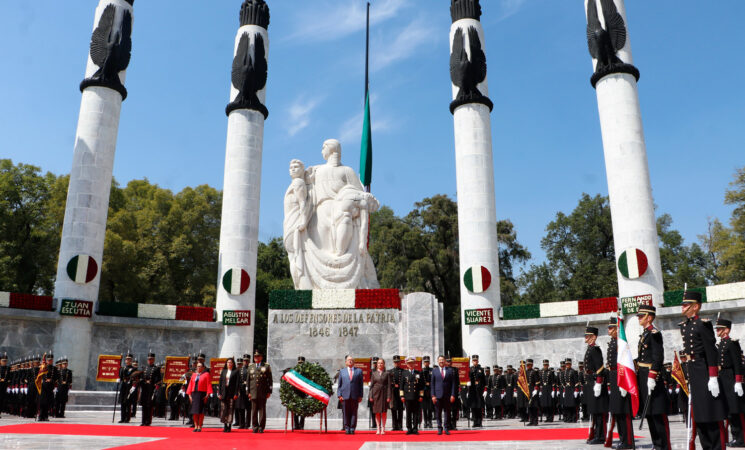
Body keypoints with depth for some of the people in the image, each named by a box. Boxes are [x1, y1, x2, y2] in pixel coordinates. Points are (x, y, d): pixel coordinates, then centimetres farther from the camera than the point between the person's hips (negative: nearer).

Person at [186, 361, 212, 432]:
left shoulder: (206, 374, 0)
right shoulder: (194, 374, 12)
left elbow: (209, 385, -4)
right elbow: (190, 385, 12)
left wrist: (207, 395, -12)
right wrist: (189, 394, 2)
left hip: (202, 394, -4)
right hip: (194, 394, 4)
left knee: (200, 411, -3)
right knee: (194, 411, 4)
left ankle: (199, 426, 2)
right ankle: (196, 426, 10)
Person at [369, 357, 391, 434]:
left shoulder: (387, 373, 4)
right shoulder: (374, 373, 8)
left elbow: (389, 385, 0)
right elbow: (371, 385, 7)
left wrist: (388, 396, -7)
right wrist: (371, 396, -1)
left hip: (384, 394, -1)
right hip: (376, 393, 1)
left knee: (384, 412, 0)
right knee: (377, 412, 2)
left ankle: (383, 429, 8)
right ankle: (378, 428, 10)